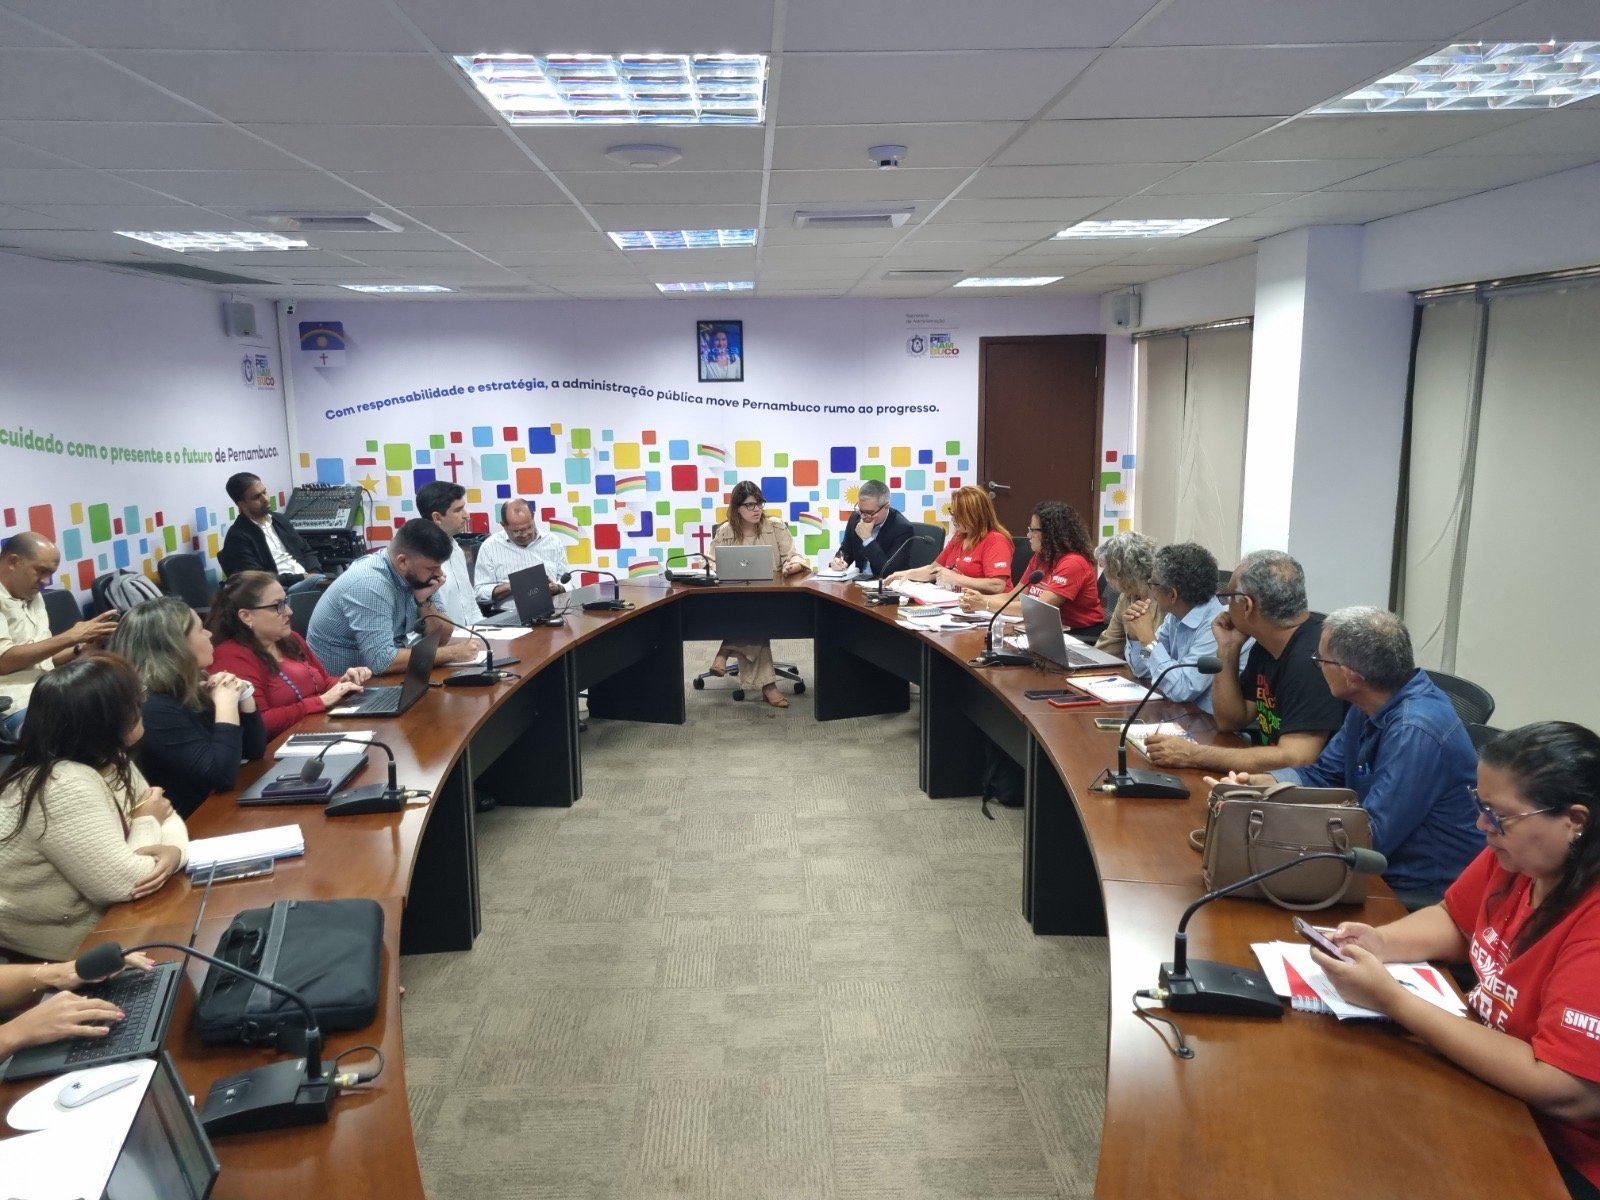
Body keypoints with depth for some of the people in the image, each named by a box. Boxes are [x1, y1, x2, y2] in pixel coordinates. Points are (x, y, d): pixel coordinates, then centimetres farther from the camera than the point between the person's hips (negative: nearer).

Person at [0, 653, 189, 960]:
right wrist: (146, 822, -11)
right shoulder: (66, 788, -29)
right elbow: (126, 883, -28)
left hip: (102, 916, 8)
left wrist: (173, 850, -19)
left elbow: (164, 816, 3)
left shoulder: (109, 760, 0)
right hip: (73, 944, -8)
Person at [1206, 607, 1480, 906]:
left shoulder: (1415, 731, -27)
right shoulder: (1369, 707, 1)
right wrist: (1261, 782, -5)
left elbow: (1371, 837, -25)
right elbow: (1323, 774, 12)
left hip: (1425, 898, -8)